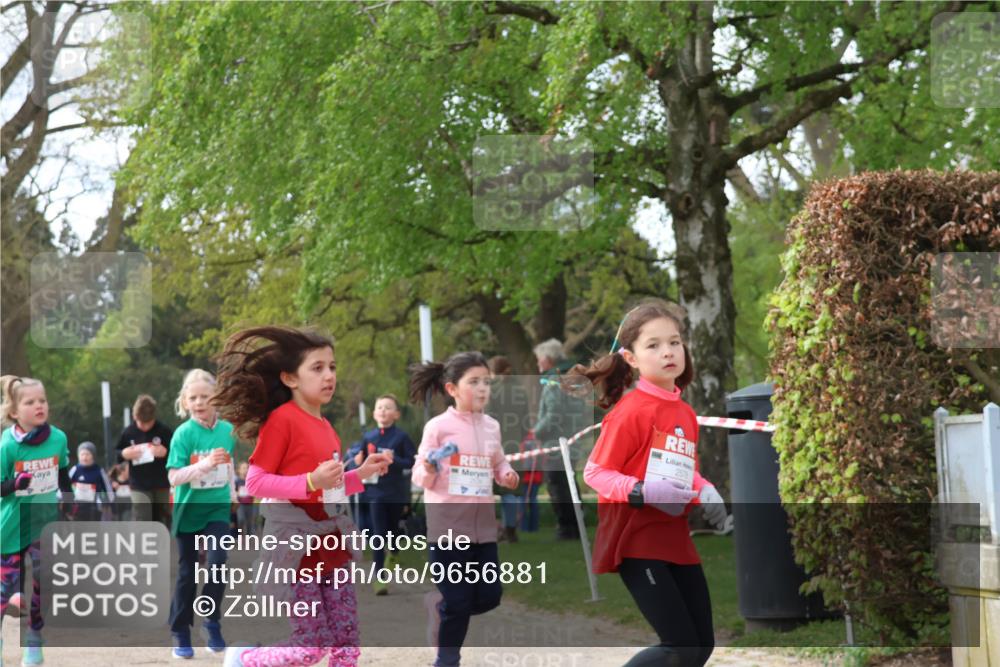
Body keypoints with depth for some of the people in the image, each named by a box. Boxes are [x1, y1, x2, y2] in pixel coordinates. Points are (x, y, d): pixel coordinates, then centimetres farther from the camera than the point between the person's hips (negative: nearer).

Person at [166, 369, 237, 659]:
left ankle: (212, 622, 4)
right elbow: (174, 477, -20)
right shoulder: (183, 433, -14)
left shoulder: (227, 430, -3)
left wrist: (233, 496, 19)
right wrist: (205, 464, -32)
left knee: (217, 564, -15)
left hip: (218, 509, 2)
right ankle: (180, 633, 17)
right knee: (187, 573, 6)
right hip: (189, 510, -2)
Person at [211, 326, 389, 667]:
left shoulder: (325, 427, 12)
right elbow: (255, 482, -16)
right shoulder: (282, 419, -13)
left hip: (331, 541, 8)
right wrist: (310, 482, -25)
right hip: (295, 543, -8)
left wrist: (360, 474, 9)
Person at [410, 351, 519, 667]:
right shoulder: (438, 426, -8)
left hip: (483, 526, 5)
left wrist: (507, 475, -1)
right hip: (448, 526, -5)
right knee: (456, 603, -1)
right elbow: (421, 478, -5)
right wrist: (428, 470, -27)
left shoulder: (491, 426, 7)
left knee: (489, 598, 5)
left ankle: (439, 604, 33)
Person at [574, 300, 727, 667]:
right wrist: (641, 492, -27)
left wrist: (706, 494, 3)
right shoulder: (631, 411, -13)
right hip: (636, 540, -8)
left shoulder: (686, 414, 10)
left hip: (675, 540, 8)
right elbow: (594, 473, -12)